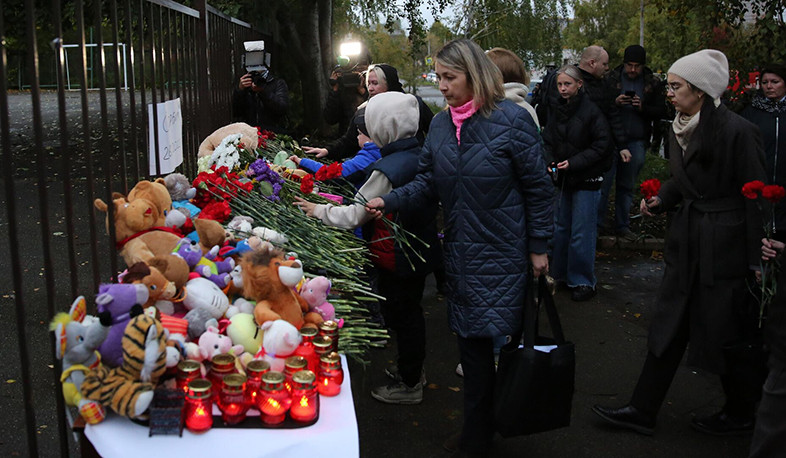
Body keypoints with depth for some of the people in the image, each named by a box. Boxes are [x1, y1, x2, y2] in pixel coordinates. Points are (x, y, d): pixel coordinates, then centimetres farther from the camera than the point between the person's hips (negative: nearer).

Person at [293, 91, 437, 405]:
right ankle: (414, 370, 39)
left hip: (397, 259, -8)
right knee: (411, 309, 22)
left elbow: (354, 215, -20)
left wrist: (318, 211, -6)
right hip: (420, 251, 8)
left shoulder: (387, 170, -26)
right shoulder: (422, 155, -1)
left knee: (401, 315, 6)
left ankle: (409, 385, 21)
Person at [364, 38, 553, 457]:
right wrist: (389, 201, -9)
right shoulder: (440, 125, 4)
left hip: (501, 253, -5)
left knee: (489, 338, -1)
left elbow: (537, 187, -7)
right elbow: (427, 183, 7)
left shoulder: (511, 120, -12)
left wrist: (538, 247, -6)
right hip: (460, 250, 5)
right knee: (470, 341, 11)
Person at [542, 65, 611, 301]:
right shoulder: (555, 110, 5)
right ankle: (561, 274, 28)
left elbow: (601, 145, -13)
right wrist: (550, 161, -7)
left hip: (586, 179, -6)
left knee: (581, 233, -1)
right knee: (561, 228, 14)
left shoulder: (591, 111, -13)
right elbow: (548, 141, 11)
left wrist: (574, 162, -18)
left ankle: (583, 281, 11)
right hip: (563, 178, 6)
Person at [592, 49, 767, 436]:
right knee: (669, 327, 11)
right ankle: (642, 410, 19)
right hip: (687, 240, 8)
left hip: (725, 245, -7)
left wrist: (756, 258, -14)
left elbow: (755, 197, -14)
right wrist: (661, 199, -1)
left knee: (724, 334, 7)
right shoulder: (680, 129, 7)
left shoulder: (737, 131, -17)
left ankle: (740, 414, 29)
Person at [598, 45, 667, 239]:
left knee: (627, 186, 12)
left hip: (636, 141, 2)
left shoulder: (653, 83, 5)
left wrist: (642, 107, -14)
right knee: (604, 182, -4)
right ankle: (597, 223, 6)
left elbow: (660, 111, 4)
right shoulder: (611, 79, 0)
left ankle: (622, 225, 21)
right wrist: (614, 102, -18)